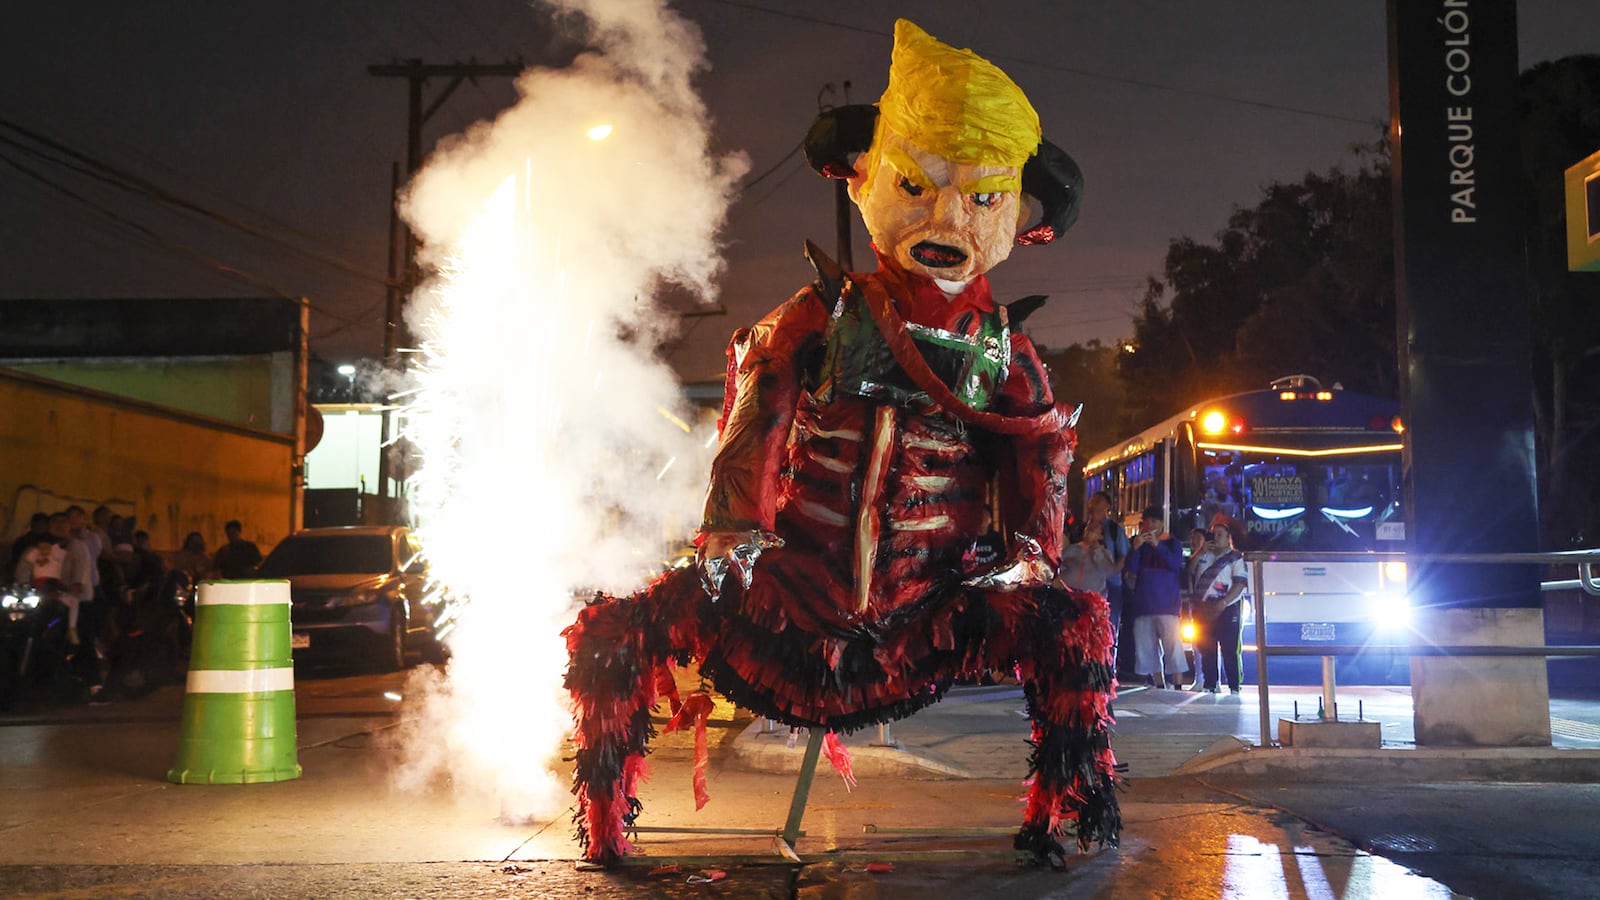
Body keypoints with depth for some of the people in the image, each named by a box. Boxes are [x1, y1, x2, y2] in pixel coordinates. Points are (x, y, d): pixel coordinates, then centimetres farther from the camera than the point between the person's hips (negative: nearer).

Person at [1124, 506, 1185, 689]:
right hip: (1143, 603, 4)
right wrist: (1135, 548, -10)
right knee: (1147, 648, 3)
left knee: (1172, 646, -11)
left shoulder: (1172, 543, 8)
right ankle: (1159, 686, 9)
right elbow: (1131, 571, 5)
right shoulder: (1138, 542, 14)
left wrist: (1157, 545, -19)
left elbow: (1176, 563, -10)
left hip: (1167, 603, -3)